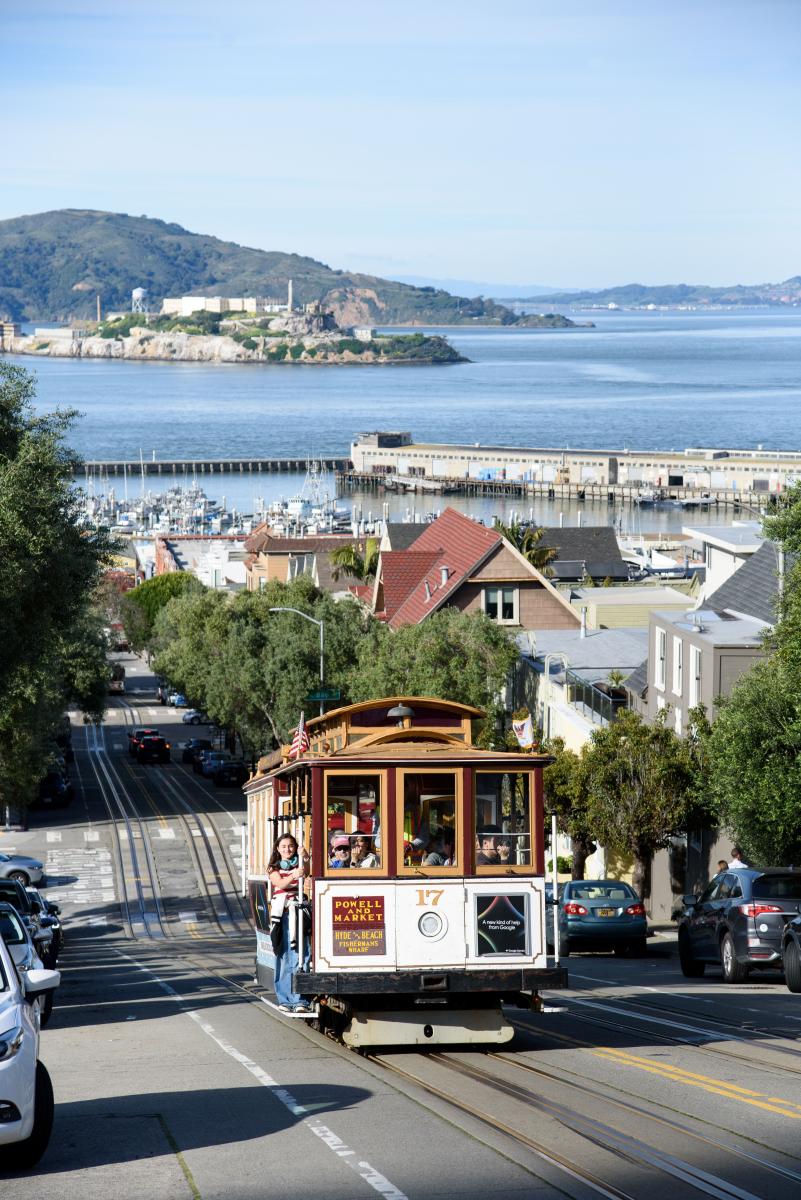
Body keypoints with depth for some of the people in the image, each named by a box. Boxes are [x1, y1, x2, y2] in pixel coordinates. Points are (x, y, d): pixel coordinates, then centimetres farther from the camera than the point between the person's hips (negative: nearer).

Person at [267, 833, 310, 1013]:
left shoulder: (299, 865, 15)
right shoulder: (274, 868, 13)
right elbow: (280, 883, -7)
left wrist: (305, 861, -20)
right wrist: (294, 876, -27)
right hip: (282, 914, 0)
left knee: (298, 956, -9)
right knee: (283, 956, -2)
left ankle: (299, 1000, -14)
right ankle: (284, 999, 3)